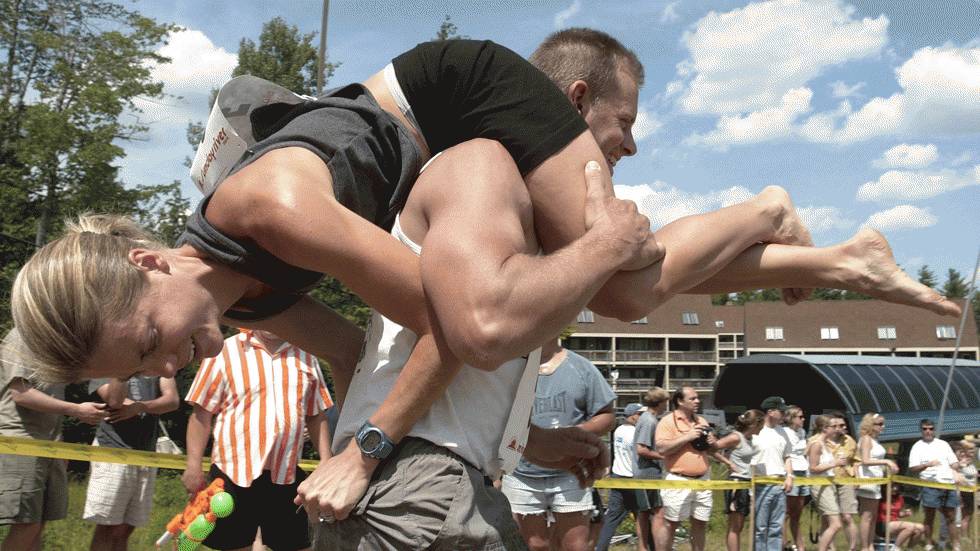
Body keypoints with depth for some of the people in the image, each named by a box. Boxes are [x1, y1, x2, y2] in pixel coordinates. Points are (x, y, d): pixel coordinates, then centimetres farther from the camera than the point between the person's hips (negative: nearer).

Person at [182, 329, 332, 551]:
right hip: (234, 475, -3)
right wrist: (194, 466, -7)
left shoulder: (306, 356, 9)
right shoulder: (225, 352, -2)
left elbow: (316, 415, 14)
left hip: (289, 477, 3)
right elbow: (202, 413, -2)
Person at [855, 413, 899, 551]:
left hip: (876, 481, 10)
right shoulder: (866, 439, -12)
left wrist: (887, 467, 6)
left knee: (873, 517, 11)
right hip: (867, 479, -10)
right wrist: (886, 461, -25)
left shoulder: (875, 440, 15)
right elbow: (865, 460, -23)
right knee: (867, 516, -7)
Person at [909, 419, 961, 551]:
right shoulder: (917, 447, 2)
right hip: (930, 486, -3)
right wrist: (927, 464, -22)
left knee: (951, 518, 5)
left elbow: (954, 463, 15)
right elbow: (912, 469, -6)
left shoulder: (943, 444, 15)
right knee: (929, 518, 2)